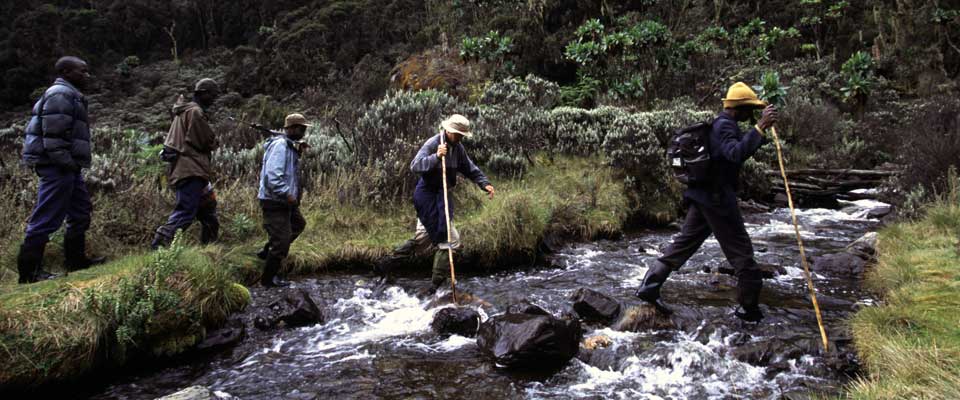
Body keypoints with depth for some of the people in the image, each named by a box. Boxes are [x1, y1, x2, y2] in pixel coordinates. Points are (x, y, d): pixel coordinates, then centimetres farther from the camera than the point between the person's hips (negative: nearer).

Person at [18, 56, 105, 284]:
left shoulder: (70, 95, 21)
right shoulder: (60, 95, -12)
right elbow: (53, 135, -20)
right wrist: (66, 163, -19)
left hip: (69, 168, 11)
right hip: (58, 168, -11)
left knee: (81, 213, 17)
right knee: (47, 219, -7)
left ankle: (76, 260, 28)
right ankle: (29, 271, -1)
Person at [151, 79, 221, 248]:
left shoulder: (184, 110, 18)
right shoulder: (195, 112, -12)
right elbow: (209, 142, -14)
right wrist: (214, 141, 7)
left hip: (183, 168, 11)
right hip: (191, 170, -11)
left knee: (208, 204, 20)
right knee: (185, 212, -13)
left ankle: (209, 244, 28)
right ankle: (159, 245, -17)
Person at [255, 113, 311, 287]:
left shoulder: (290, 146, 12)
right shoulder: (280, 146, -20)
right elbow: (272, 176, -29)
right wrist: (288, 195, -27)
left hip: (285, 201, 11)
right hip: (274, 202, -11)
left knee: (298, 224, 28)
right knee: (281, 241, -3)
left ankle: (267, 251, 34)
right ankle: (268, 279, 13)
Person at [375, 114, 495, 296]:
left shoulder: (457, 147, 7)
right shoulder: (432, 144, -16)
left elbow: (470, 168, 13)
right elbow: (415, 166, -26)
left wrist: (484, 183, 0)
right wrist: (436, 157, -37)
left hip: (441, 195, 9)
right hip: (427, 194, -9)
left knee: (422, 240, 19)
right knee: (450, 239, -10)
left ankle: (386, 265, 30)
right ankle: (434, 286, -3)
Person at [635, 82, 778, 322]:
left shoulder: (721, 124, 18)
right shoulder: (725, 125, -14)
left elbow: (740, 151, 28)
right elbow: (736, 153, -32)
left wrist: (762, 131, 21)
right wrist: (759, 128, -36)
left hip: (703, 195, 10)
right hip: (717, 198, -10)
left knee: (685, 242, 12)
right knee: (740, 249, 2)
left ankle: (649, 286, 10)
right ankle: (749, 307, 13)